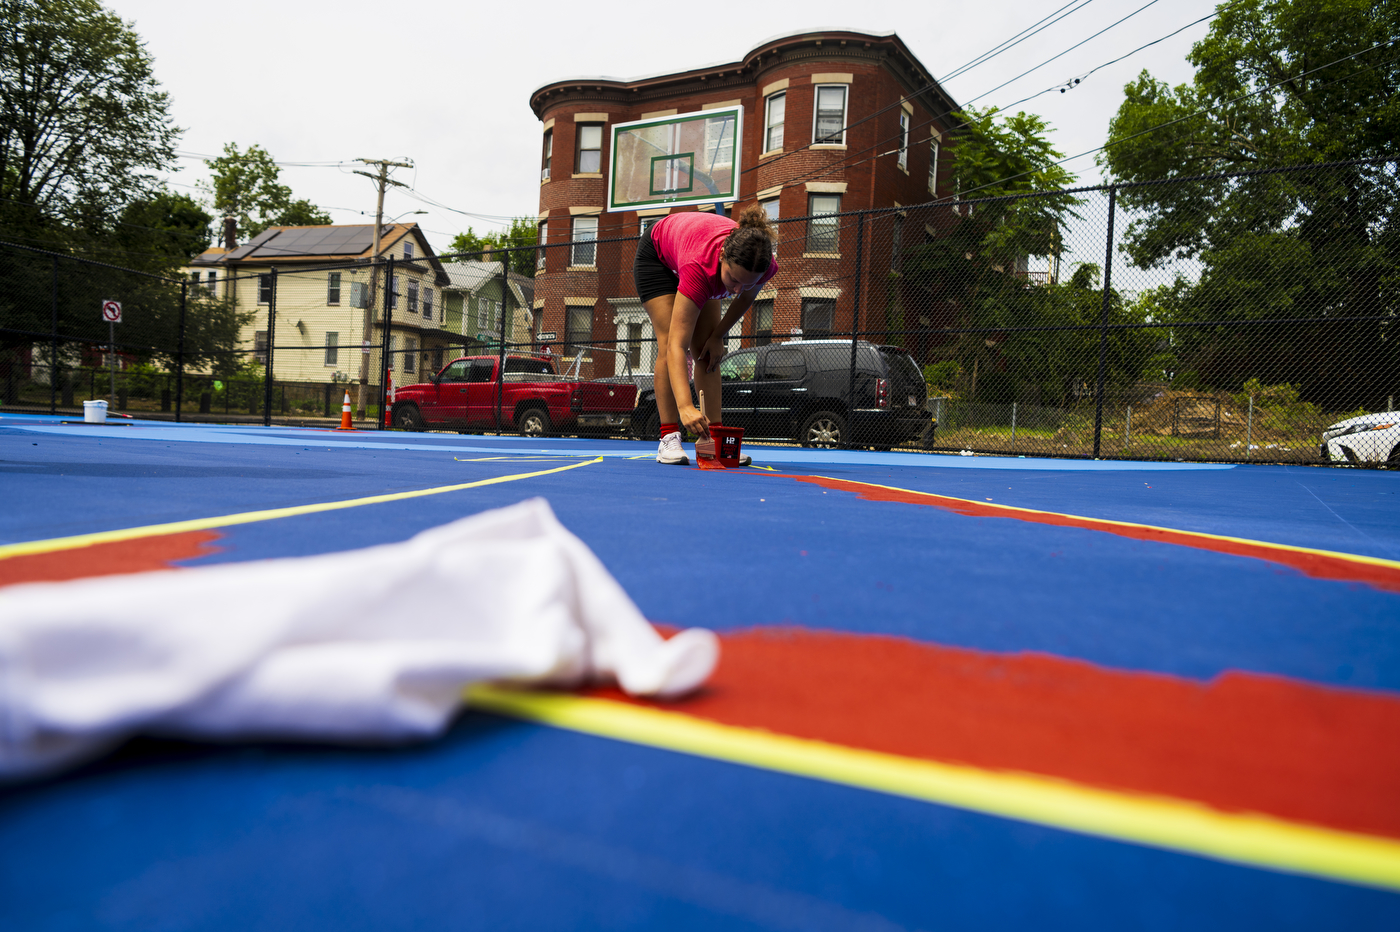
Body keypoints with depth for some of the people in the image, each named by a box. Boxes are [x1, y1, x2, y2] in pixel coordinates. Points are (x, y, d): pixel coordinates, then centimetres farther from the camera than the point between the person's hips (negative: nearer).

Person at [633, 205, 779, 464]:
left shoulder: (764, 265, -35)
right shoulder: (702, 266, -48)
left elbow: (746, 296, -6)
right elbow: (677, 346, -52)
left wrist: (718, 336, -8)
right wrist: (685, 406, -62)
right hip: (656, 255, -4)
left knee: (706, 351, -5)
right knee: (669, 343, -20)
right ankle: (669, 438, -18)